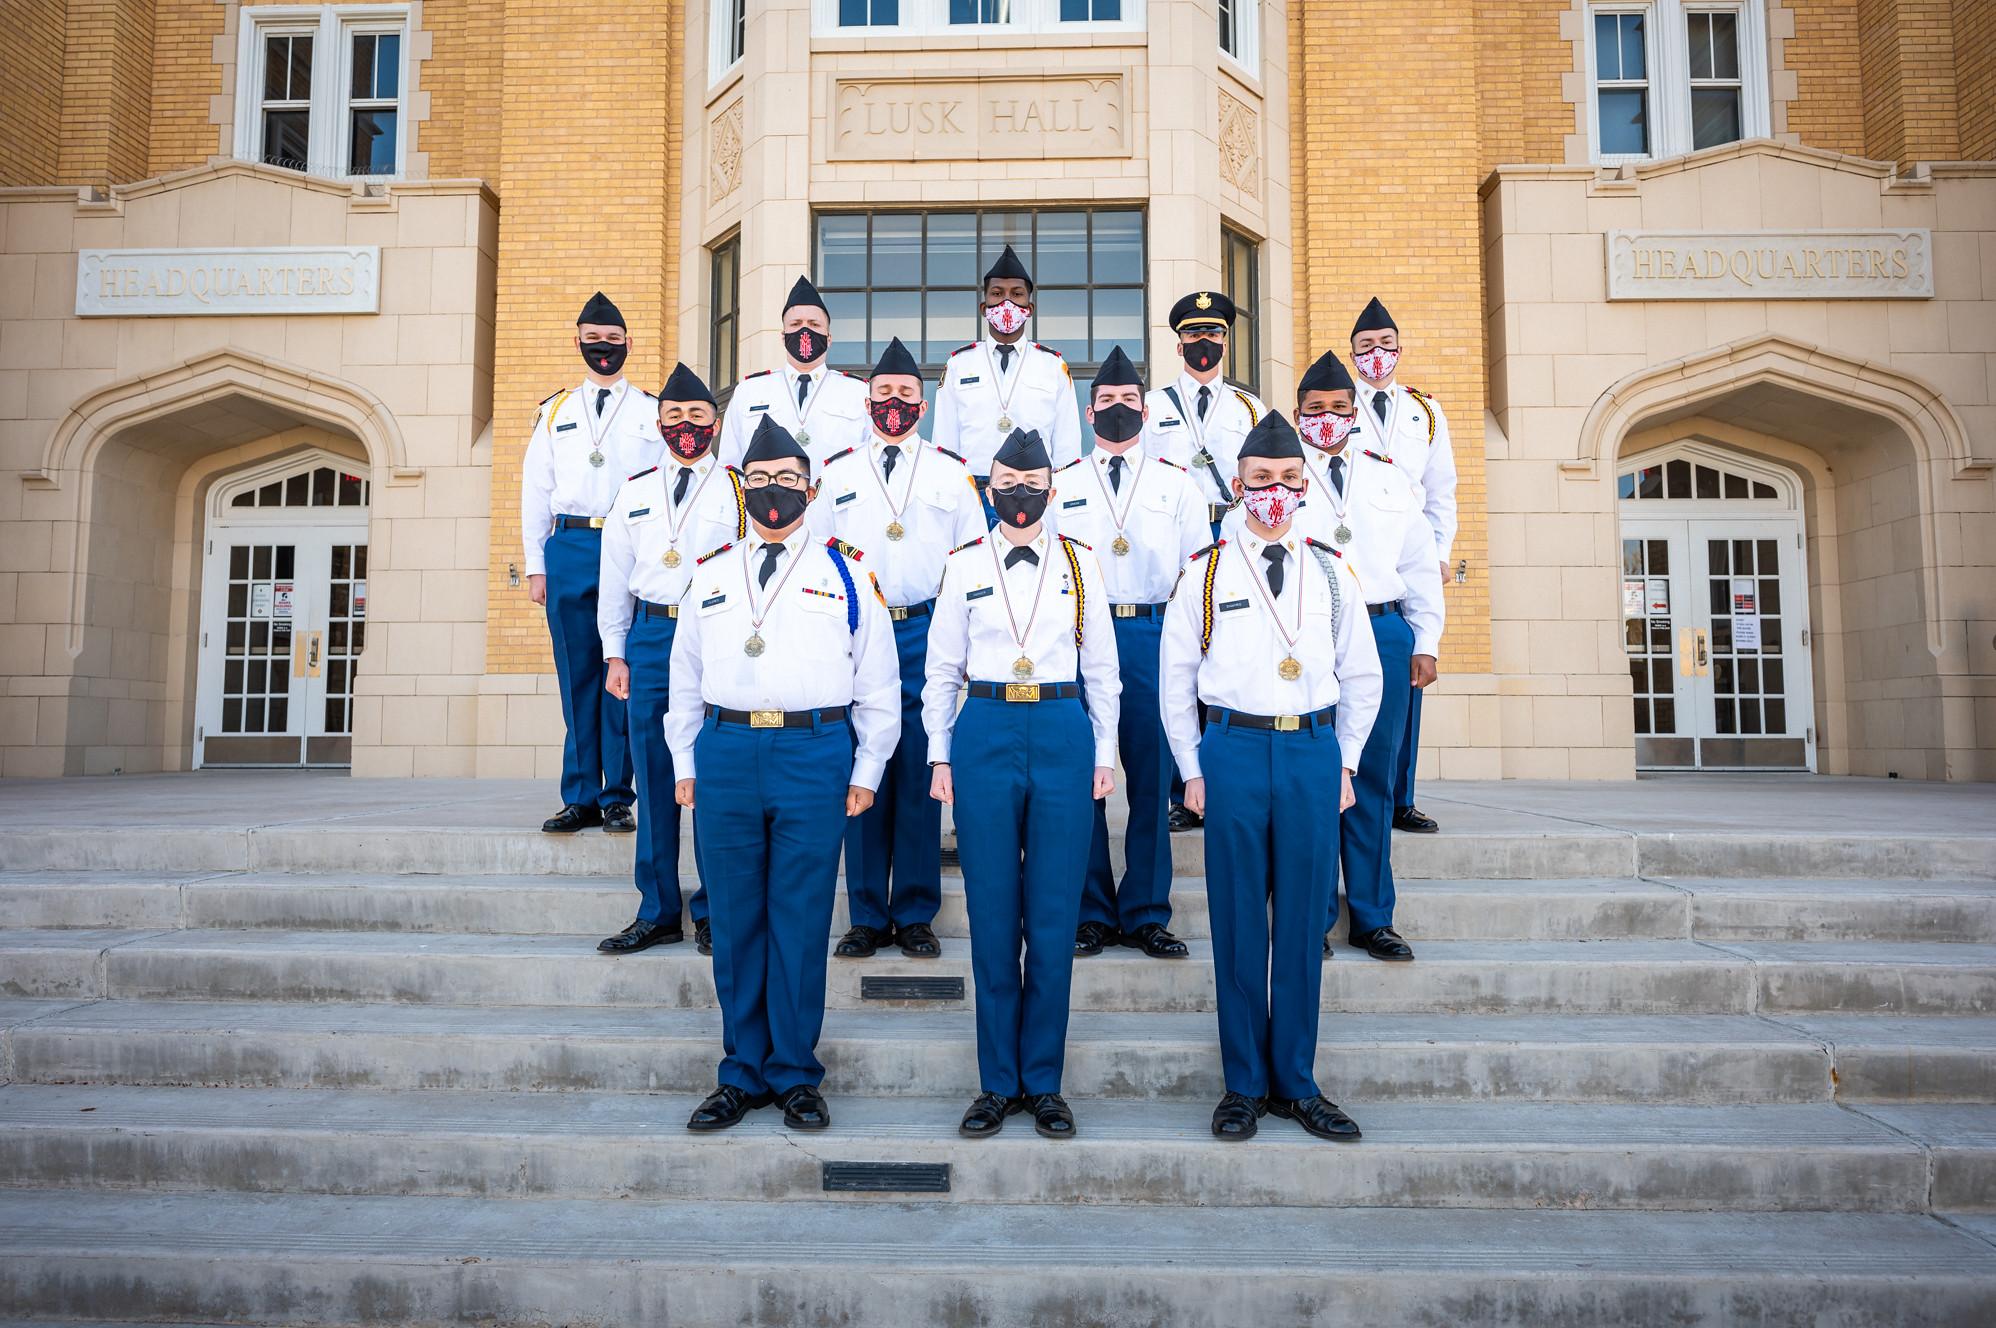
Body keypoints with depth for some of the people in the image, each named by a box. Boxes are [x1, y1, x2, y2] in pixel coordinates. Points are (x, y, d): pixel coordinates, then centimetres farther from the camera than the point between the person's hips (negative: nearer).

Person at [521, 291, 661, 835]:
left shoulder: (653, 413, 11)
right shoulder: (555, 412, 16)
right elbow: (536, 490, 14)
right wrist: (536, 565, 7)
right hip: (569, 549, 2)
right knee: (576, 675, 3)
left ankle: (617, 798, 6)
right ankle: (580, 798, 10)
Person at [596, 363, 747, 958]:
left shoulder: (739, 490, 6)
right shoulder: (635, 492, 15)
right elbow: (615, 579, 16)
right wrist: (615, 654, 9)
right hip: (650, 636, 3)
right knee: (654, 778, 6)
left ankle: (712, 911, 12)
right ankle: (657, 913, 16)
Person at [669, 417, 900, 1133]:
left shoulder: (845, 574, 7)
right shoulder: (710, 575, 14)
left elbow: (877, 683, 7)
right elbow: (685, 678, 17)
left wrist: (867, 771, 2)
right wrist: (685, 765, 11)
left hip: (815, 757, -2)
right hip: (726, 755, 2)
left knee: (800, 924, 2)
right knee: (735, 923, 7)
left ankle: (795, 1075, 17)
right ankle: (744, 1073, 21)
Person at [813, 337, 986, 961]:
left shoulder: (953, 474, 9)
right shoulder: (837, 473, 12)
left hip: (927, 634, -1)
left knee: (922, 773, 0)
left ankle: (916, 915, 11)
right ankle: (867, 916, 12)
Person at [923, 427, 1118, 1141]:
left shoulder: (1079, 563, 7)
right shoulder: (965, 566, 6)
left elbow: (1101, 667, 11)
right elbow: (941, 669, 9)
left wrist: (1105, 753, 6)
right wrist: (941, 756, 4)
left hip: (1063, 734, 0)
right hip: (986, 733, 0)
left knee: (1054, 915, 2)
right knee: (992, 914, 3)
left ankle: (1044, 1082, 16)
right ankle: (997, 1083, 16)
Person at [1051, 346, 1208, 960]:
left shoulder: (1178, 485, 13)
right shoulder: (1060, 486, 13)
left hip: (1154, 634, 0)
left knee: (1152, 777, 1)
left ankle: (1147, 915, 11)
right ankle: (1091, 913, 12)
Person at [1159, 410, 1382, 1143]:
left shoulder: (1331, 574, 10)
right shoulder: (1205, 573, 4)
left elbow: (1361, 677, 16)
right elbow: (1176, 680, 7)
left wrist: (1344, 760, 9)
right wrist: (1194, 770, 3)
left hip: (1314, 749, 2)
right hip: (1235, 747, -2)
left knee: (1303, 921, 6)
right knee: (1238, 923, 3)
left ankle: (1296, 1082, 19)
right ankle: (1243, 1084, 15)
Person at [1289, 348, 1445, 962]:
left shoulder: (1391, 478, 17)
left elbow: (1420, 566, 17)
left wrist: (1425, 644, 10)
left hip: (1382, 631, 3)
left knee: (1374, 779, 6)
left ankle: (1373, 919, 15)